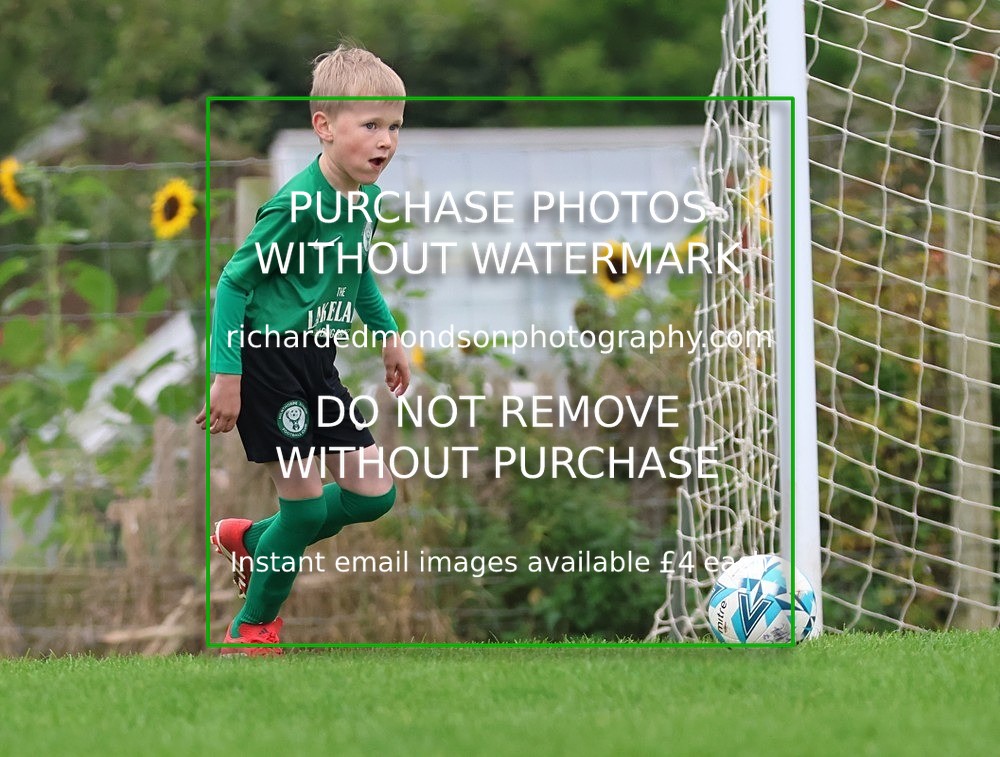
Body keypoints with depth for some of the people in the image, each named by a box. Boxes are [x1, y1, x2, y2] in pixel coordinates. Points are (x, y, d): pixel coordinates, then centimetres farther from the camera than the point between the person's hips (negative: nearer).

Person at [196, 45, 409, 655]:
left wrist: (390, 335, 20)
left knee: (374, 495, 6)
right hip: (267, 358, -8)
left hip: (317, 363, 8)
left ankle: (252, 542, 26)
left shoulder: (368, 197, 2)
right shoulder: (298, 205, -23)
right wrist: (227, 375, -20)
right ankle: (254, 627, 14)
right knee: (305, 499, -5)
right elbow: (234, 282, -18)